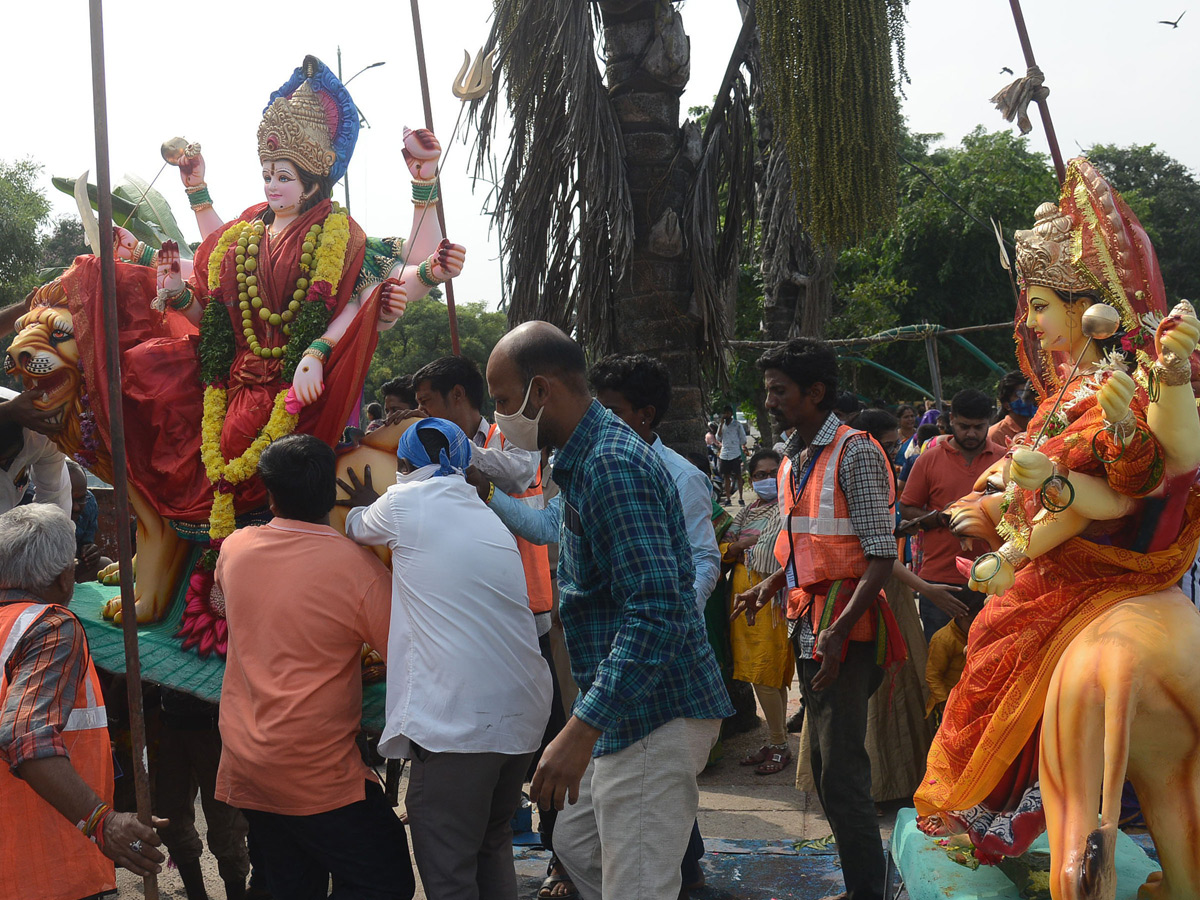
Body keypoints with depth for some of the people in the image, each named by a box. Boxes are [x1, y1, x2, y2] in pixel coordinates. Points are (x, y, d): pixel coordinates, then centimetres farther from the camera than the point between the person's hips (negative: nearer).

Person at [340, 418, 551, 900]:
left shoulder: (406, 501, -1)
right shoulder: (490, 520, 20)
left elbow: (357, 528, 19)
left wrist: (364, 504, 42)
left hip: (458, 719, -8)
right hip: (523, 711, 8)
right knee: (493, 846, 22)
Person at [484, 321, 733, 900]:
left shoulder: (612, 464, -22)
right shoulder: (585, 458, 12)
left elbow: (656, 612, -31)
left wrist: (582, 731, -34)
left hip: (656, 717, -11)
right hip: (624, 713, 11)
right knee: (577, 845, 22)